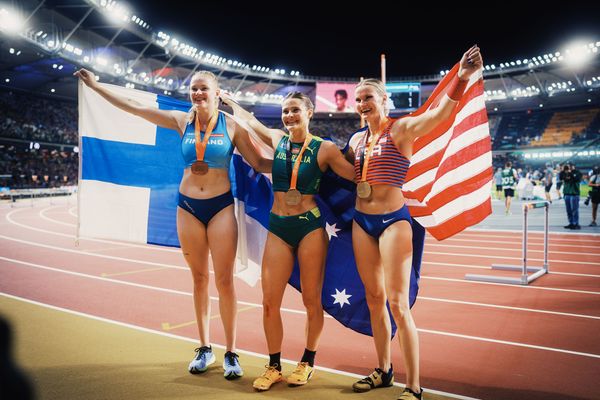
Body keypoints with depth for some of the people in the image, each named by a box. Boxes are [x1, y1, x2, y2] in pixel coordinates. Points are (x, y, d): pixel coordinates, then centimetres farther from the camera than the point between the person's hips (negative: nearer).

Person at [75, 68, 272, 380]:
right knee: (199, 279, 9)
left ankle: (231, 353, 11)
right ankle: (204, 348, 23)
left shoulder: (231, 127, -4)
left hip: (221, 207, -2)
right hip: (188, 207, 3)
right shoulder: (182, 121, 2)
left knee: (224, 280, -2)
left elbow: (259, 164, -1)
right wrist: (96, 86, 9)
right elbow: (133, 107, 6)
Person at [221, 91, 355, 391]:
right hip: (278, 229, 3)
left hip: (310, 227, -3)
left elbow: (358, 177, -3)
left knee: (311, 300, 6)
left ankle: (307, 363, 26)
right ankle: (274, 366, 19)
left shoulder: (324, 149, -3)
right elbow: (248, 119, 25)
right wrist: (227, 99, 37)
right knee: (270, 301, 2)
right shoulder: (277, 140, 8)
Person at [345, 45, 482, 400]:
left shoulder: (401, 129, -7)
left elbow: (439, 114, -26)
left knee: (397, 302, -6)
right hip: (361, 222, 7)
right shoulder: (357, 139, 12)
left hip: (393, 220, -7)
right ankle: (384, 371, 31)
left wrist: (461, 78, -40)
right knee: (374, 298, 14)